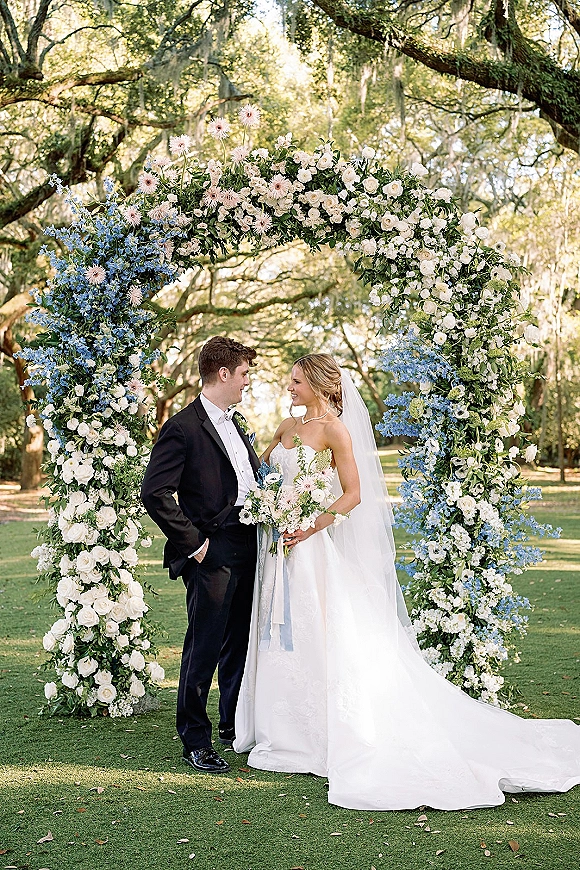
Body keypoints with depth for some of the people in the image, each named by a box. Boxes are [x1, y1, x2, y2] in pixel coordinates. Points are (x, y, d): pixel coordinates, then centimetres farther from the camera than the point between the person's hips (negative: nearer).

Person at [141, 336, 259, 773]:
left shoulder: (237, 423, 16)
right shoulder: (183, 427, -12)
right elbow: (155, 493, -17)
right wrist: (193, 542, -16)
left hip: (248, 551, 8)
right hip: (213, 556, -8)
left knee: (241, 643, 16)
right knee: (204, 648, 0)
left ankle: (235, 725, 31)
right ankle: (195, 741, 12)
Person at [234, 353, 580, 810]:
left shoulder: (334, 430, -11)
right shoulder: (288, 426, 12)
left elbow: (353, 494, -15)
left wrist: (310, 527, -21)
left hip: (309, 546, -8)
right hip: (277, 542, 8)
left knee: (313, 638, -3)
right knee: (281, 635, 12)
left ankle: (316, 737, 8)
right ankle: (284, 733, 22)